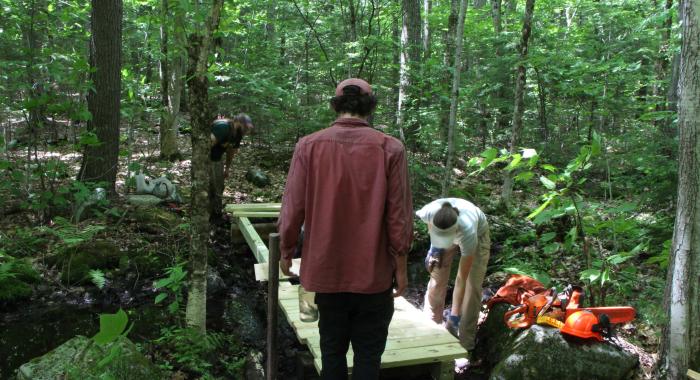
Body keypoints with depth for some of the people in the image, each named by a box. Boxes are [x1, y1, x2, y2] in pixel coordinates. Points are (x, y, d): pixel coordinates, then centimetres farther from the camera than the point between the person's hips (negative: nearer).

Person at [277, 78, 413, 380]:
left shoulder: (309, 145, -8)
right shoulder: (390, 149, -11)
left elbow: (293, 208, -5)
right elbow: (399, 216, -10)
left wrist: (286, 252, 11)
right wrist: (401, 266, 2)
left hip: (326, 269, 2)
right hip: (374, 273, -1)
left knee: (332, 348, 18)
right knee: (368, 353, 13)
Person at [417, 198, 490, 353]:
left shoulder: (468, 232, -45)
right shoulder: (429, 212, -40)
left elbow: (461, 279, -36)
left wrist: (454, 316, -33)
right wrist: (434, 246, -14)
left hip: (478, 235, -3)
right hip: (447, 230, 3)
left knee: (472, 287, -8)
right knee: (436, 282, -2)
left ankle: (464, 344, 5)